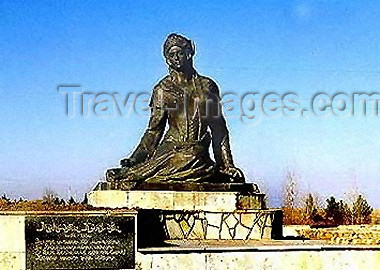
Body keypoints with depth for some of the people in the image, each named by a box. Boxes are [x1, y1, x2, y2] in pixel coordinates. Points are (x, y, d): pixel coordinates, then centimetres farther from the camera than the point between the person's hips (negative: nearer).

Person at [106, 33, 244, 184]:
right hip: (170, 150, -1)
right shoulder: (163, 89, 11)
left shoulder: (207, 85, 14)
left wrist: (227, 164, 8)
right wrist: (134, 160, 0)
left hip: (199, 153, 1)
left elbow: (218, 129, 16)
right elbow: (154, 129, 11)